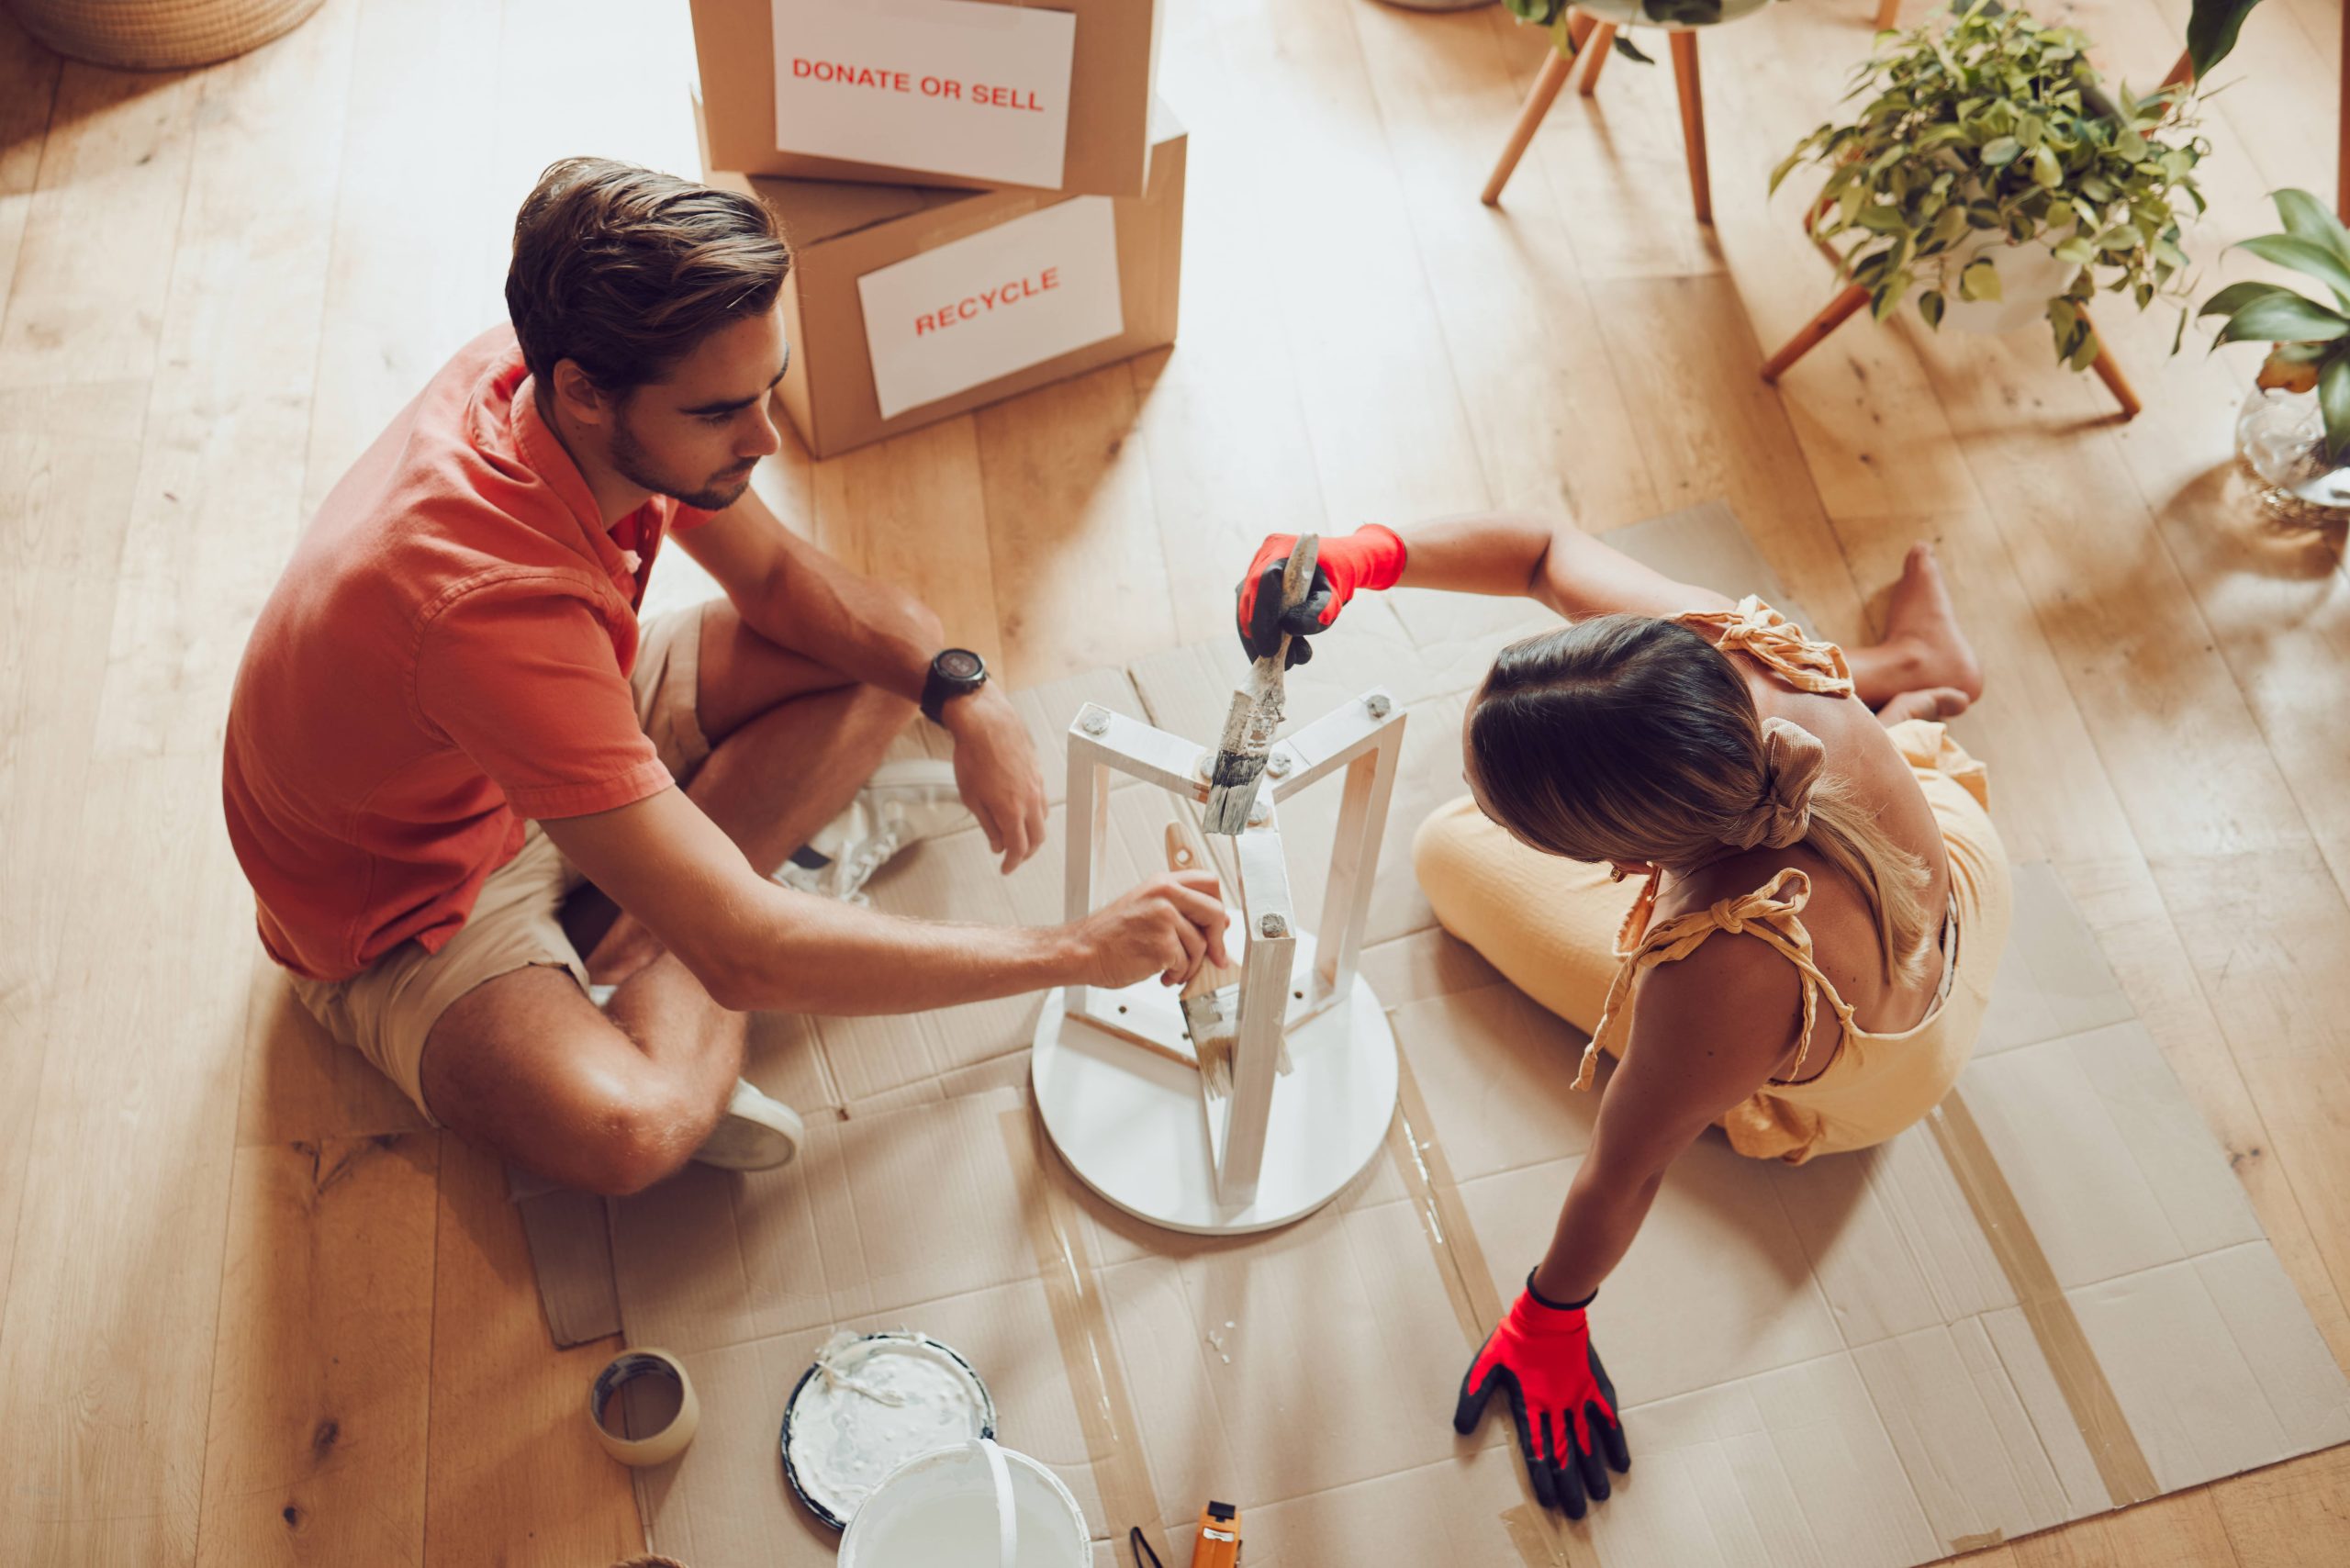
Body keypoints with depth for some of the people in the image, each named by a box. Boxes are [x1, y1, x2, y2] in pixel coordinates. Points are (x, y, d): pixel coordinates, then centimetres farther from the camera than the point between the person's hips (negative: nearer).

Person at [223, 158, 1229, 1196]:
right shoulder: (495, 604, -42)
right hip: (411, 911, -8)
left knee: (889, 656, -6)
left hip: (552, 757, 8)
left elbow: (776, 575, 0)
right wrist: (1078, 953, -37)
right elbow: (743, 953, -42)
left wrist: (961, 691, -18)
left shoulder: (556, 374, -18)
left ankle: (633, 933, -10)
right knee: (629, 1130, -40)